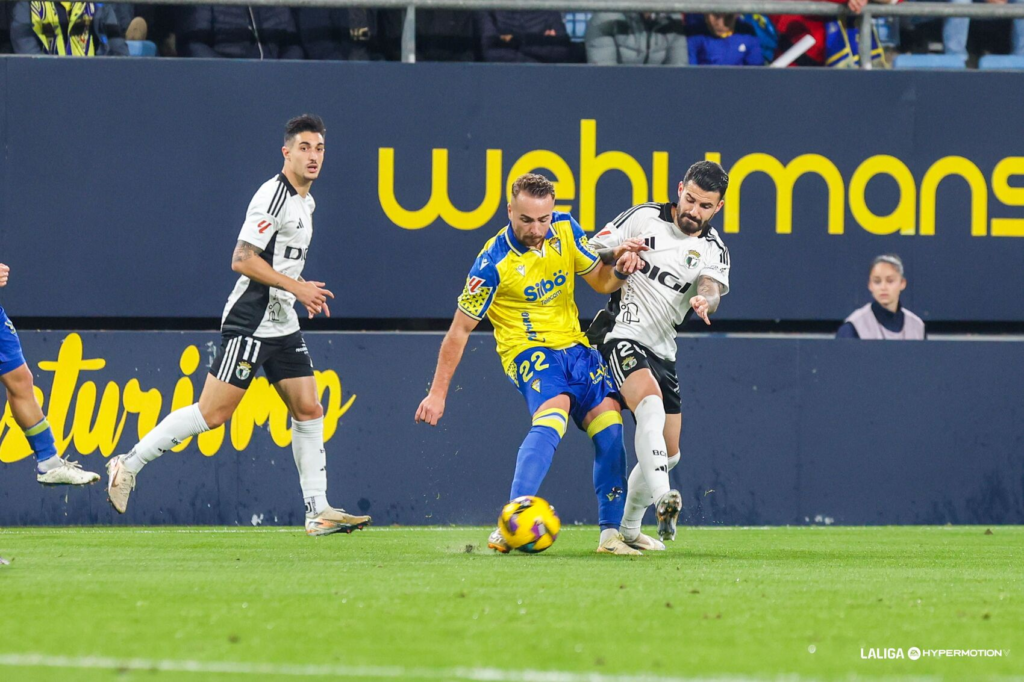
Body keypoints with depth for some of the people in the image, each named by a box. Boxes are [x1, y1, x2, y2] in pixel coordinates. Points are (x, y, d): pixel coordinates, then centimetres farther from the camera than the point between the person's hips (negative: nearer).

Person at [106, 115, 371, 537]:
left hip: (283, 325, 9)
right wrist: (296, 286, -19)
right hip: (251, 323, -9)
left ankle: (318, 511, 5)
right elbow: (242, 260, -20)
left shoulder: (304, 203, 16)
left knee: (308, 411, 3)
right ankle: (129, 464, -2)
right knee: (214, 412, -12)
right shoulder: (273, 197, -14)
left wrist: (304, 293, 16)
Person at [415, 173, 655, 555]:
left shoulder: (565, 230, -2)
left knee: (609, 428, -4)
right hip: (527, 348, -7)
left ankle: (611, 534, 6)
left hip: (573, 343, 7)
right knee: (554, 412, -32)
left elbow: (600, 281, 10)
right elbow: (460, 329, -9)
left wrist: (619, 269, -14)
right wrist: (437, 393, -7)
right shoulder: (494, 262, -17)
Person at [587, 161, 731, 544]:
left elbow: (712, 287, -14)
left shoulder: (714, 250, 6)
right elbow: (592, 253, 4)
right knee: (652, 404, -33)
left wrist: (704, 301, -37)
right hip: (621, 335, -6)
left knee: (668, 453, 9)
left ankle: (629, 528, 28)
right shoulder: (643, 218, -1)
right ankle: (662, 499, -46)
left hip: (662, 351, 6)